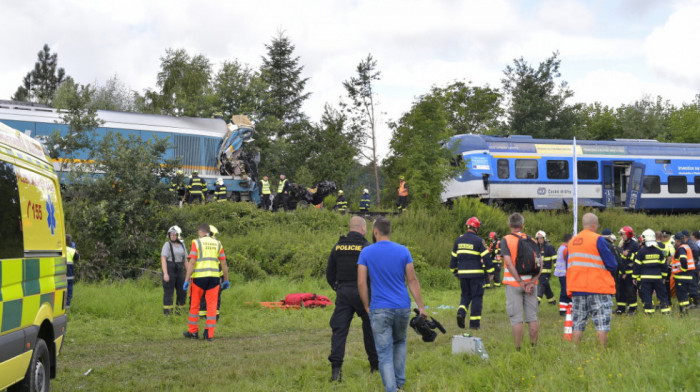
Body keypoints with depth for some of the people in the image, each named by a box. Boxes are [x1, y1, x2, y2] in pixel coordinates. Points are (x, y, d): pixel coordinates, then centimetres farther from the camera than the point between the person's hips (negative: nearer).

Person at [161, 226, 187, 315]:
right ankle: (167, 314, 0)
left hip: (179, 271, 6)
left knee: (182, 293, 5)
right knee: (168, 293, -4)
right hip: (169, 271, -6)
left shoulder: (182, 245, 10)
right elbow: (163, 259, -14)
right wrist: (165, 273, -23)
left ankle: (179, 312, 18)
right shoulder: (167, 245, -7)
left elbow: (185, 260, 14)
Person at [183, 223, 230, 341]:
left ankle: (193, 331, 18)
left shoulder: (197, 243, 0)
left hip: (199, 278, -3)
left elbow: (192, 263, -8)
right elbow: (223, 264, 9)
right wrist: (226, 280, 16)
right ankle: (209, 334, 0)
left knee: (194, 305, 11)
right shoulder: (217, 244, 11)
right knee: (212, 306, 4)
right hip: (214, 278, 3)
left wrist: (187, 280, -7)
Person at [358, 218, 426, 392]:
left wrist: (367, 306, 7)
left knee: (384, 353, 0)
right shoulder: (403, 251, 0)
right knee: (400, 342, 25)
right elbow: (412, 280, 0)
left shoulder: (366, 252, -3)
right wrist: (421, 306, 4)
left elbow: (361, 282, -5)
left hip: (379, 309, -3)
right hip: (403, 307, 3)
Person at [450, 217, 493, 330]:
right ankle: (474, 323, 3)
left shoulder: (458, 240, 9)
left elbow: (454, 257, 14)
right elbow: (486, 257, -9)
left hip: (462, 274, 5)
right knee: (476, 297, 3)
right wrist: (490, 271, -2)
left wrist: (455, 272, 24)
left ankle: (461, 312, -9)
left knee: (465, 295, 17)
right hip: (476, 274, -5)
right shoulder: (478, 241, -8)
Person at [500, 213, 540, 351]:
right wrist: (532, 282, -8)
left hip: (514, 283, -3)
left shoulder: (506, 240, -5)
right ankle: (534, 347, 13)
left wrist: (521, 282, -14)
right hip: (530, 283, 3)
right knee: (532, 317, 10)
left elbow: (508, 262, -16)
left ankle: (518, 350, 0)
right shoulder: (531, 240, 7)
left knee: (517, 319, -1)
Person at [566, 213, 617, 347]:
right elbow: (612, 264, -8)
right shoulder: (597, 239, -8)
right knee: (602, 322, -3)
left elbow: (568, 267, 16)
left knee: (578, 323, 10)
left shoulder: (572, 241, 12)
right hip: (598, 288, -6)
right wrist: (612, 270, 12)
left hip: (577, 288, 6)